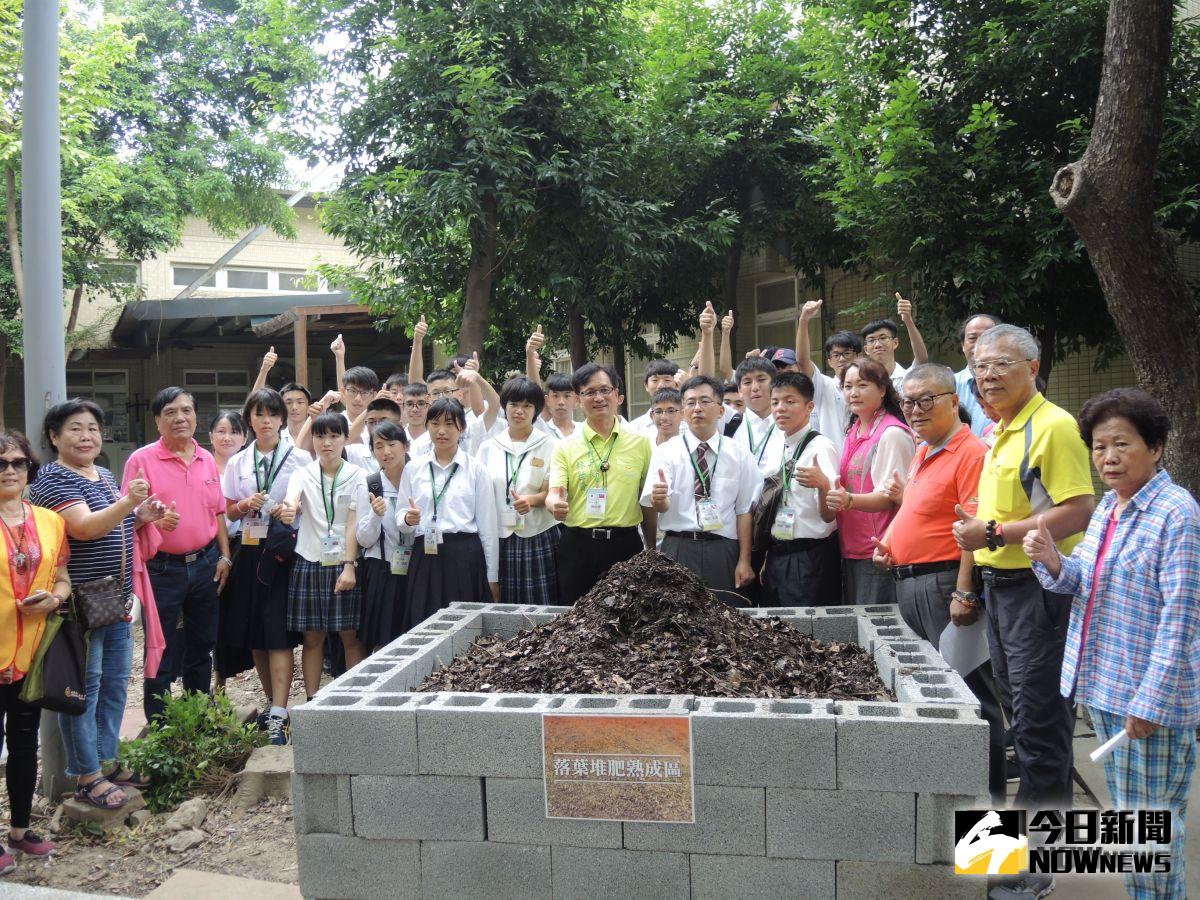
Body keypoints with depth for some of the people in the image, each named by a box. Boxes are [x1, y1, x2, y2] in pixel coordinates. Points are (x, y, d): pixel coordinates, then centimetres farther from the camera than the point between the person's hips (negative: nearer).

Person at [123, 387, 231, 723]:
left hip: (206, 565, 5)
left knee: (201, 646, 14)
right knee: (162, 652, 3)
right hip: (162, 568, -4)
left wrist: (225, 556, 8)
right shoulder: (141, 460, -6)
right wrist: (155, 519, -27)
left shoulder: (207, 459, 9)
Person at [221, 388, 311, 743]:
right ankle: (272, 702, 22)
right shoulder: (237, 463, 13)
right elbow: (228, 511, 14)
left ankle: (279, 716, -12)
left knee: (278, 632, -10)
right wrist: (246, 505, -6)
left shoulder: (300, 458, 2)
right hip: (250, 551, 4)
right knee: (252, 632, 7)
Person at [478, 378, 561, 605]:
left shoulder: (550, 446, 3)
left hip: (539, 537, -2)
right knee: (501, 607, 0)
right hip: (500, 538, 2)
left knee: (541, 605, -4)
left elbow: (553, 492, 0)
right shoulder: (489, 447, 10)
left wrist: (531, 500, -21)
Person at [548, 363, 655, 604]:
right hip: (578, 546, 0)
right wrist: (555, 505, -29)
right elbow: (554, 495, -7)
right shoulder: (566, 448, 3)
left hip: (626, 545, 0)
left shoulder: (640, 443, 5)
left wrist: (651, 549, 9)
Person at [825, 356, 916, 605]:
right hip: (851, 551, 8)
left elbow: (890, 497, -17)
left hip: (878, 554, -8)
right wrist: (831, 492, 6)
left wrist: (849, 500, -32)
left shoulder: (892, 434, -11)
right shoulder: (854, 433, 15)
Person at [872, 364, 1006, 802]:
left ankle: (988, 793, 9)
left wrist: (964, 593, -24)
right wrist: (890, 543, 10)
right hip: (909, 582, 10)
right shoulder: (921, 455, 16)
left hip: (944, 584, -10)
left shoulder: (970, 453, -14)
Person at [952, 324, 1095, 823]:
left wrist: (995, 534, -21)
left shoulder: (1053, 426, -16)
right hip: (1000, 585, 10)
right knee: (1017, 705, 20)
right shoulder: (1001, 432, 14)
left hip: (1038, 589, -10)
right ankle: (1029, 791, 34)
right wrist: (977, 527, 8)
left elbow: (1078, 513, -23)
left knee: (1039, 718, -2)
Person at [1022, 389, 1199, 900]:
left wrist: (1151, 700, -21)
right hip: (1104, 684, 8)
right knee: (1125, 812, 21)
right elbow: (1082, 583, 13)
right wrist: (1052, 560, -9)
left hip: (1152, 693, -8)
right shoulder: (1108, 507, 8)